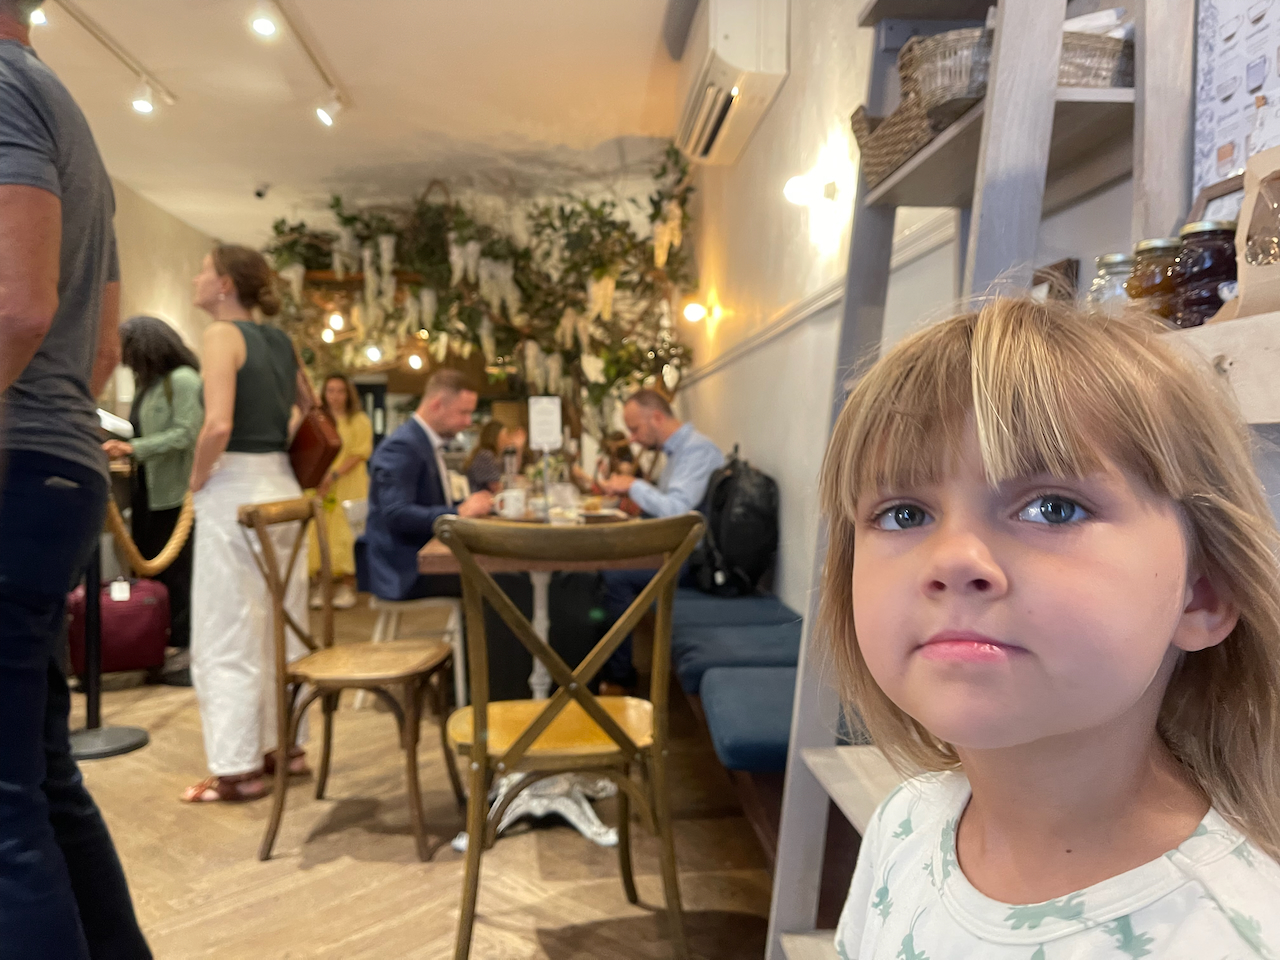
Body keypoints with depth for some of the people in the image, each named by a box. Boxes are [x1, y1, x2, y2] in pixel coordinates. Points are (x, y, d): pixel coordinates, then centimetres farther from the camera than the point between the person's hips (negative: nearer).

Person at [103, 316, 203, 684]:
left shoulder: (183, 379, -10)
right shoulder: (148, 382, 17)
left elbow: (185, 434, -19)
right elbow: (146, 432, 17)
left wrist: (133, 448, -21)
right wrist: (121, 442, 1)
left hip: (175, 491, -9)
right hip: (148, 490, 9)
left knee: (175, 569, -6)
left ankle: (187, 647, 1)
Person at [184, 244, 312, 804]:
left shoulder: (223, 334, -10)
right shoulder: (279, 341, 12)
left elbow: (218, 425, -23)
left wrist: (197, 479, -8)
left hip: (235, 490, -8)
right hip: (281, 485, 8)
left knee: (227, 634, 1)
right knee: (279, 625, 14)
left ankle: (236, 768, 8)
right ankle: (284, 744, 24)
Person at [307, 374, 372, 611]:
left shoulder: (360, 420, 5)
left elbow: (360, 453, -4)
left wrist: (334, 476, -15)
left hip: (348, 487, -3)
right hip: (318, 486, 3)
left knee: (345, 533, -7)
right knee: (319, 532, -3)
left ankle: (346, 586, 0)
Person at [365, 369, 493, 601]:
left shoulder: (428, 443, 15)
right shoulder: (401, 447, -15)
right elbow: (396, 514, -25)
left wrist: (470, 506, 4)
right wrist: (460, 512, -25)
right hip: (406, 571, -10)